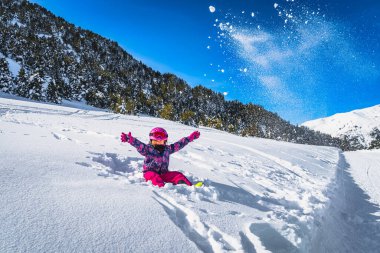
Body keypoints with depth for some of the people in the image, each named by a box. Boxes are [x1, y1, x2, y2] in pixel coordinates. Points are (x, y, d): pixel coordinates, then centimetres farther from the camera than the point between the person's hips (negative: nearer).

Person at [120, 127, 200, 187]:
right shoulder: (148, 148, -2)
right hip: (150, 172, -4)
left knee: (178, 175, -12)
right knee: (155, 177, -35)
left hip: (163, 173, 4)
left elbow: (179, 144, 14)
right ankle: (161, 187, -59)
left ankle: (190, 186, -25)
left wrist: (191, 137, 16)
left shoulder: (167, 149, 10)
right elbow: (138, 144, -19)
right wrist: (129, 139, -37)